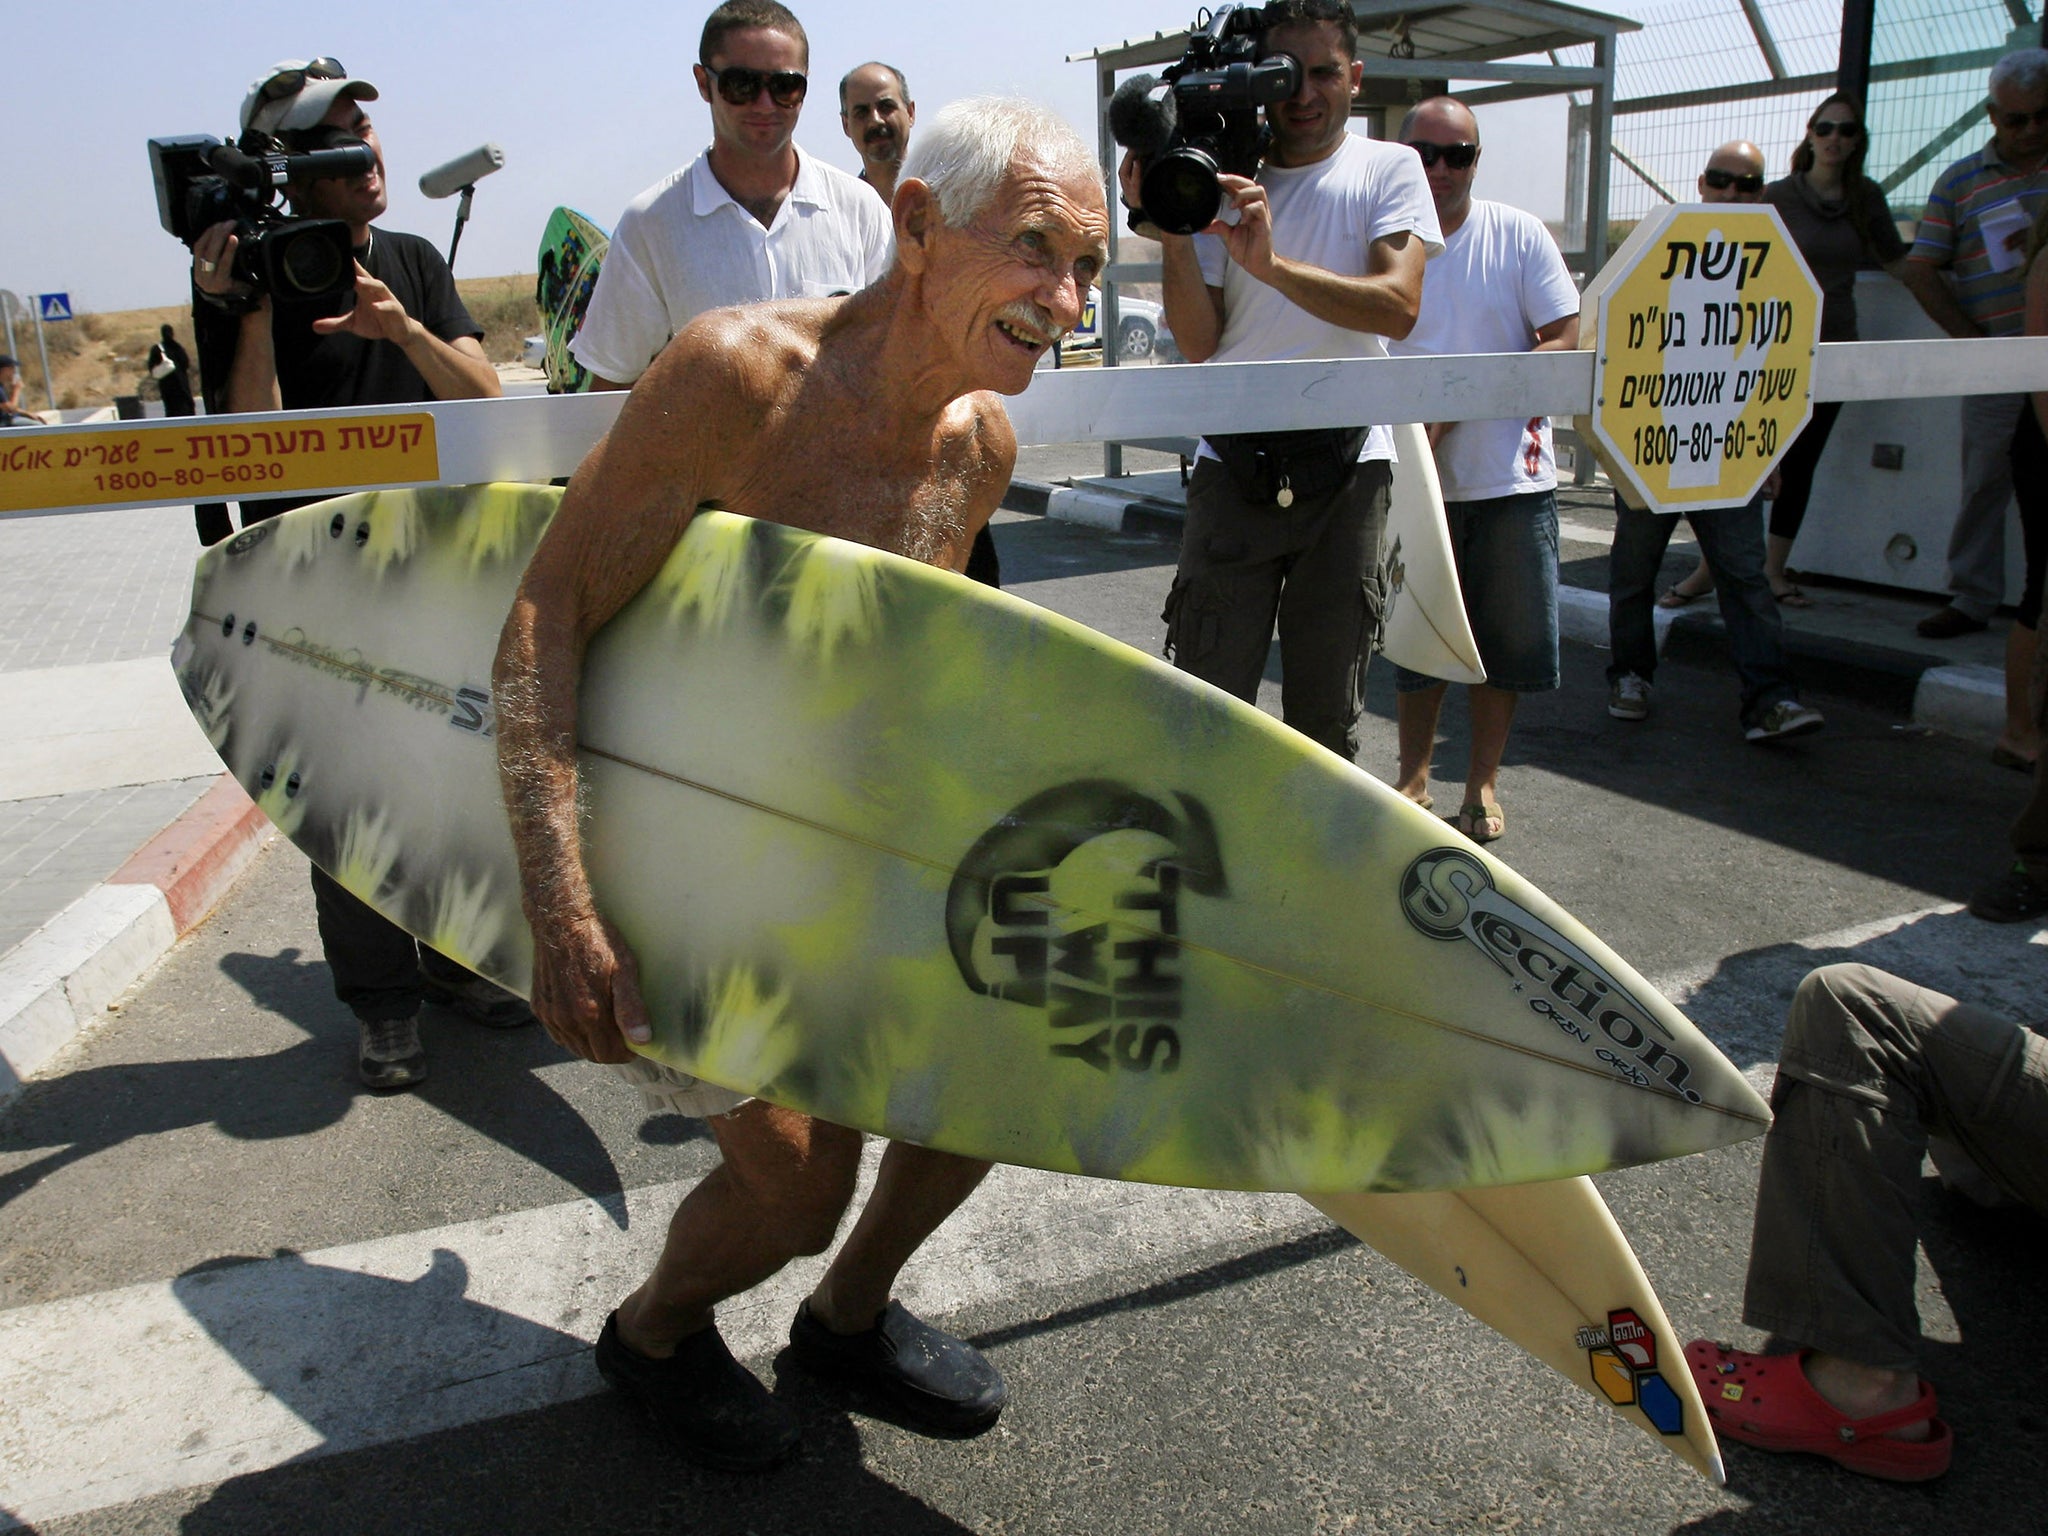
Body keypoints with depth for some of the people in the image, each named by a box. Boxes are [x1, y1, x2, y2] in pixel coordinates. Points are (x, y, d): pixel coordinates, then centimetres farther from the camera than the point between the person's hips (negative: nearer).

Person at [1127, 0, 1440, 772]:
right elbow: (1199, 342, 3)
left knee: (1327, 712, 7)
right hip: (1234, 461, 1)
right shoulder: (1219, 180, 10)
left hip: (1346, 464, 0)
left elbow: (1399, 306, -12)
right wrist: (1173, 239, -12)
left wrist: (1271, 262, -23)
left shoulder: (1388, 169, 7)